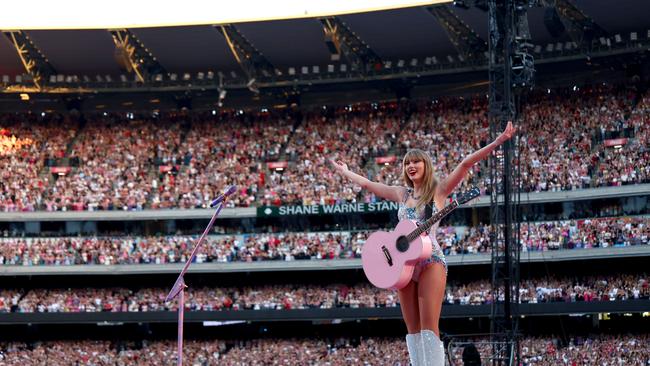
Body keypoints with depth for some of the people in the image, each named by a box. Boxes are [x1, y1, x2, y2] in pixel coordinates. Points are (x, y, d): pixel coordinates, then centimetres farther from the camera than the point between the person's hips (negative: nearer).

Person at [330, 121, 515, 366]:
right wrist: (344, 172, 38)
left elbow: (466, 164, -6)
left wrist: (497, 142, -12)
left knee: (429, 328, -15)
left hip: (430, 260, -6)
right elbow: (366, 184, 29)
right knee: (413, 330, 3)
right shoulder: (402, 194, 17)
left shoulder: (439, 189, 4)